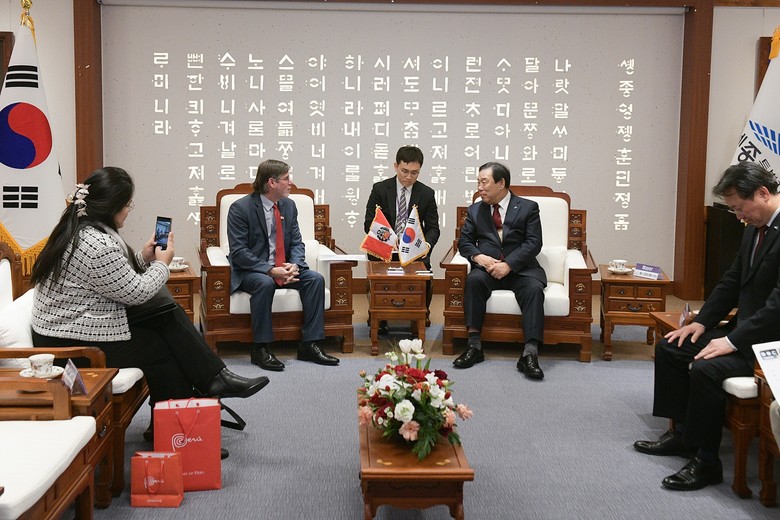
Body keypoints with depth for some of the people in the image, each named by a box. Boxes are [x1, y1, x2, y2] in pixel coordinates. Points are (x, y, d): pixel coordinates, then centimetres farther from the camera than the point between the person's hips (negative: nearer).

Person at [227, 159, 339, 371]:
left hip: (283, 267, 6)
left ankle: (310, 344, -14)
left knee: (316, 279, -17)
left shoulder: (289, 206, 7)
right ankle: (261, 349, -26)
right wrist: (270, 270, -27)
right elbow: (238, 252, -17)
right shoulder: (240, 208, -13)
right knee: (265, 283, -37)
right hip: (251, 270, -6)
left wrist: (294, 265, -16)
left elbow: (297, 243, 7)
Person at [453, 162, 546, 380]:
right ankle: (474, 345, -31)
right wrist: (478, 257, -13)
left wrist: (508, 264, -18)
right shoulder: (475, 210, 15)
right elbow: (464, 241, 10)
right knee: (474, 279, -31)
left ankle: (530, 353, -39)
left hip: (520, 269, -2)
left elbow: (533, 243, -5)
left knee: (534, 288, -32)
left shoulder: (528, 207, 5)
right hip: (487, 268, 2)